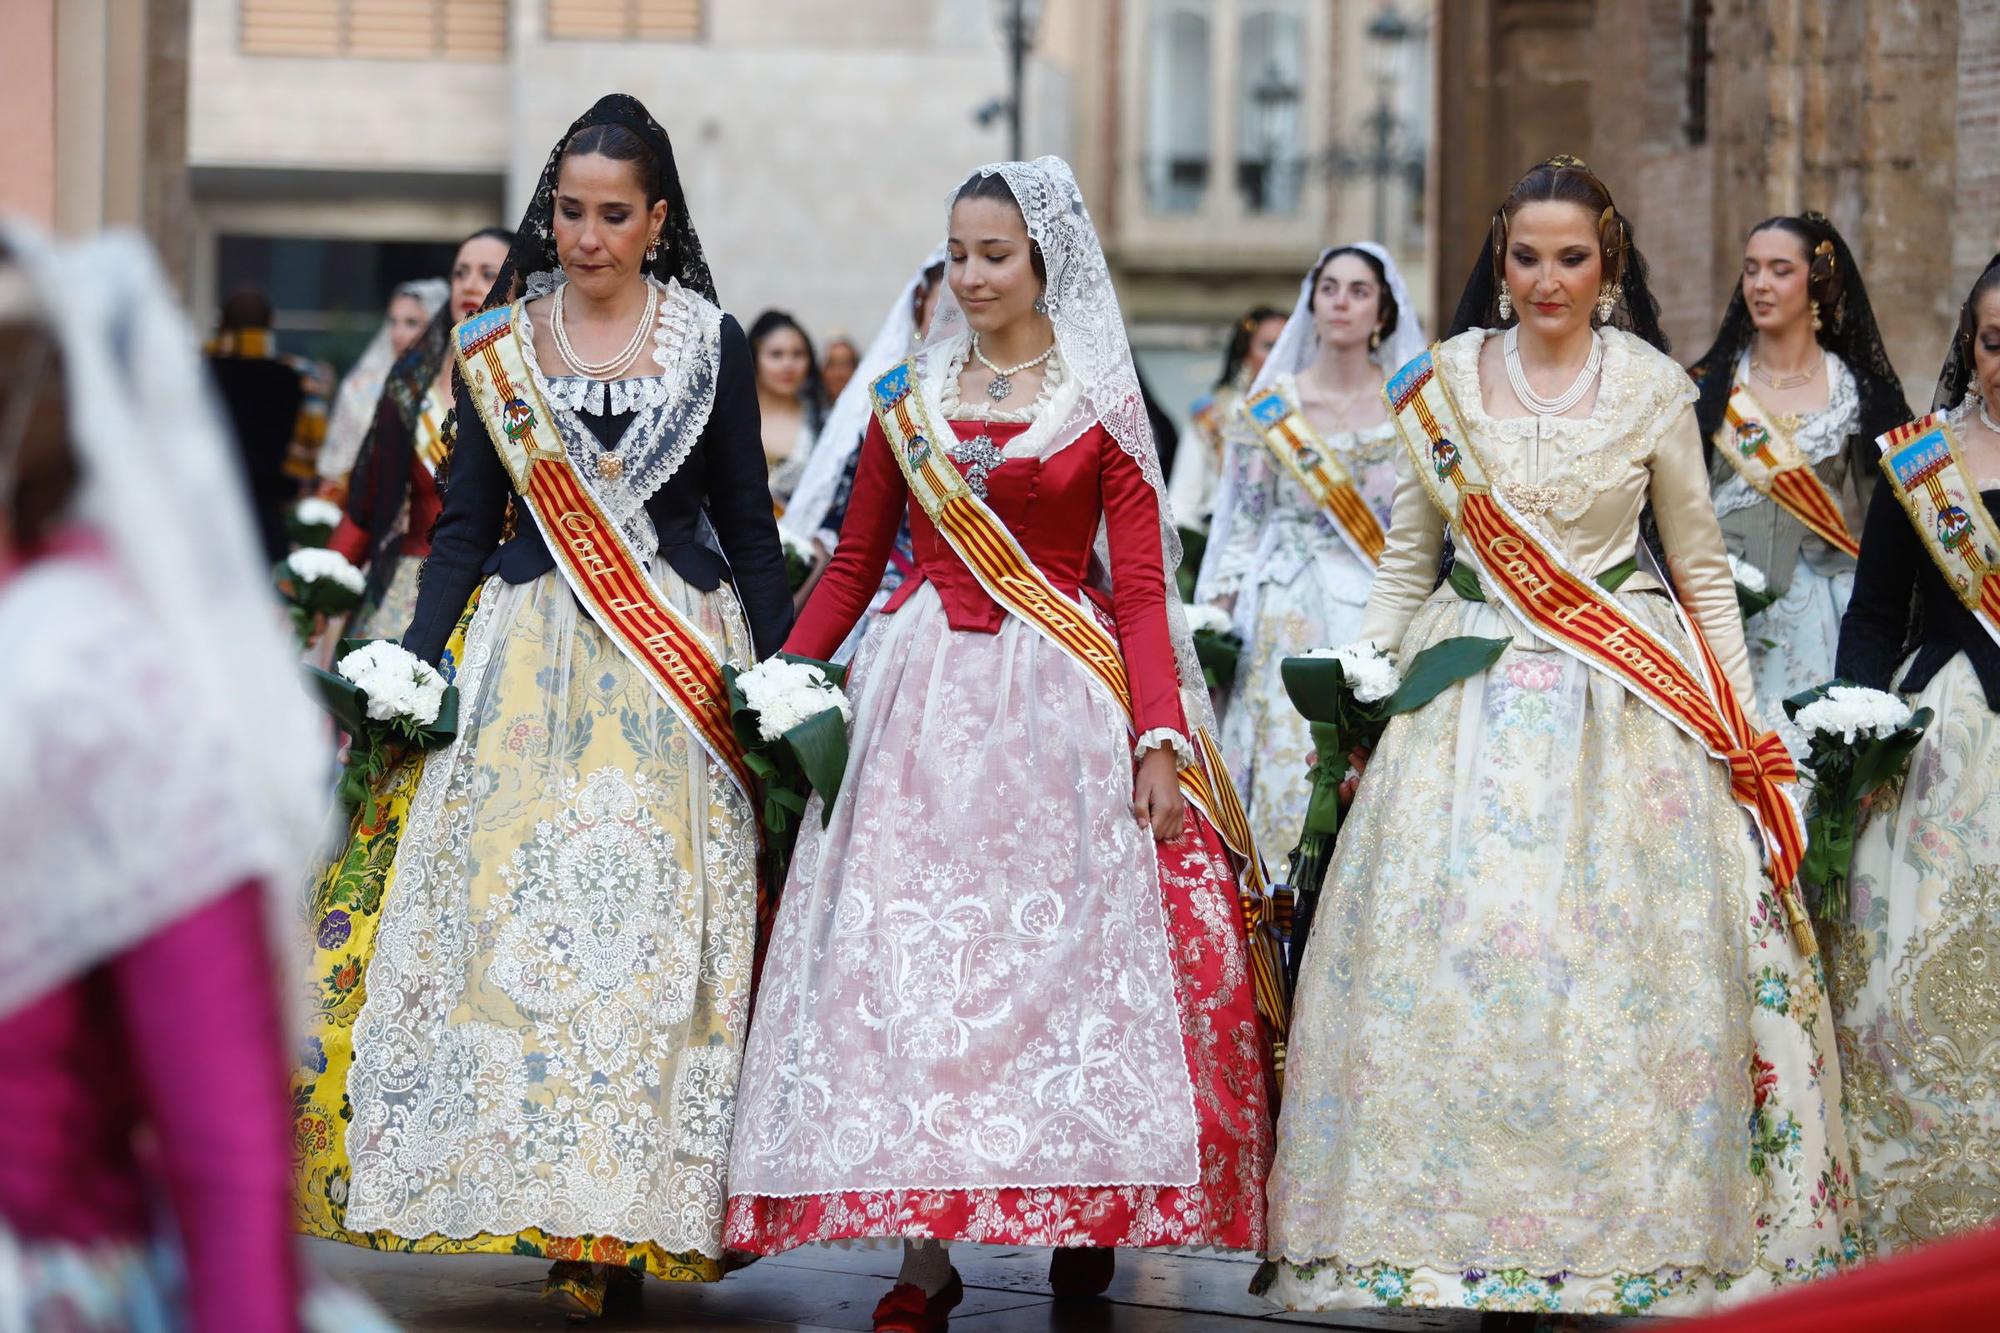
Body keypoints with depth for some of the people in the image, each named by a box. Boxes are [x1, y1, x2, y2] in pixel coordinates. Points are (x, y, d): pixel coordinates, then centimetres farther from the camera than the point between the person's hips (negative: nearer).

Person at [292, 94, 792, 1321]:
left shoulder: (713, 344, 5)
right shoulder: (497, 345, 8)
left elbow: (747, 524, 7)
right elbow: (468, 521, 9)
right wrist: (417, 660, -1)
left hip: (680, 659, -1)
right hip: (530, 655, 1)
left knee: (656, 921, -6)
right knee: (512, 911, -7)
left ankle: (623, 1213, -5)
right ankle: (545, 1200, -3)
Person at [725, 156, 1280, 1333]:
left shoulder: (1099, 407, 2)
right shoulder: (909, 401, 12)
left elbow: (1141, 588, -3)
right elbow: (854, 564, 14)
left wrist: (1158, 740, -13)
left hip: (1063, 700, -2)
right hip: (925, 696, 2)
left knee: (1065, 950, -3)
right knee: (910, 953, -4)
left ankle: (1086, 1215, 10)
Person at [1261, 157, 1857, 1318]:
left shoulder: (1654, 388, 2)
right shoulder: (1441, 382, 6)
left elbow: (1704, 570, 7)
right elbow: (1408, 558, 13)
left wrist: (1742, 728, 3)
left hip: (1624, 701, -1)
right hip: (1471, 698, 1)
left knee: (1621, 953, -5)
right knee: (1454, 950, -5)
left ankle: (1627, 1236, 3)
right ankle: (1470, 1239, 2)